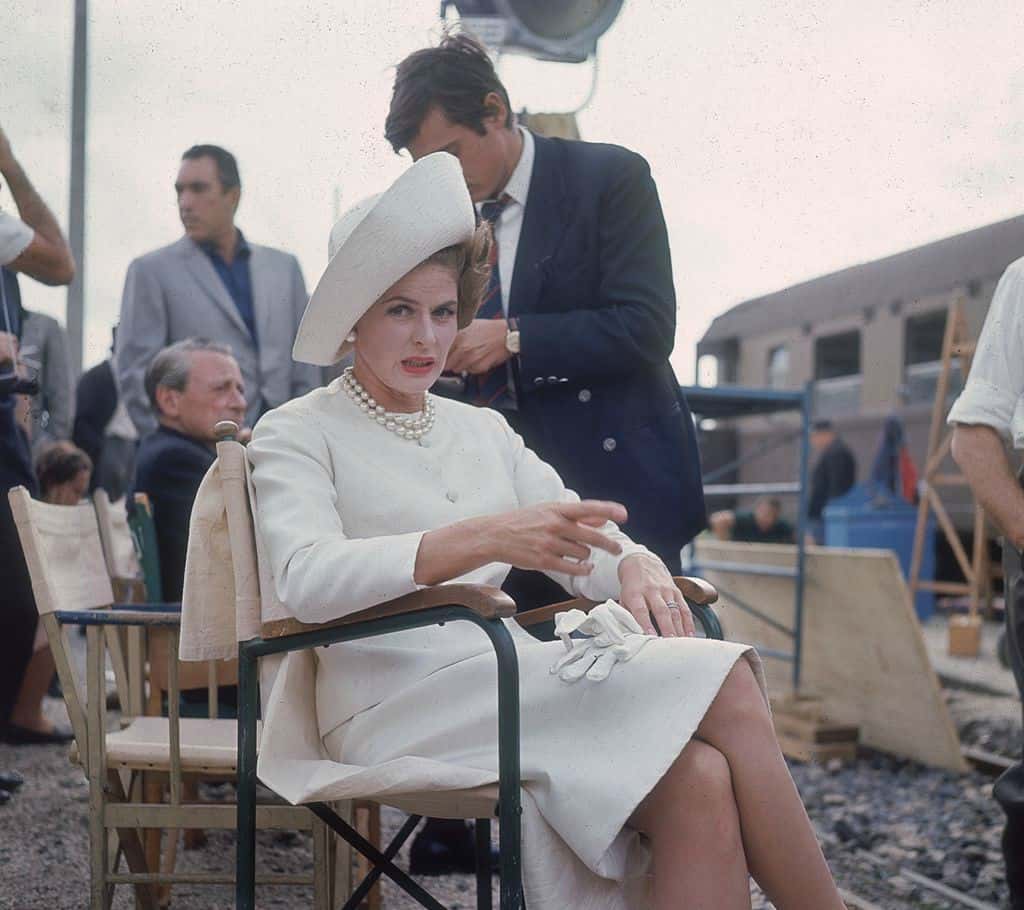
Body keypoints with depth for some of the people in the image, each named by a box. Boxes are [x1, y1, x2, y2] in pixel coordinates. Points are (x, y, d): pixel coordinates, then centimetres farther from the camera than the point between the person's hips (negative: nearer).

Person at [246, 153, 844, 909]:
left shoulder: (483, 430, 23)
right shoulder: (295, 435, 5)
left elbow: (577, 546, 17)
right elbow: (307, 579, -15)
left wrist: (635, 566, -9)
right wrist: (481, 539, -30)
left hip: (513, 686, 6)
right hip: (401, 700, -5)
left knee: (701, 782, -29)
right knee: (725, 688, -24)